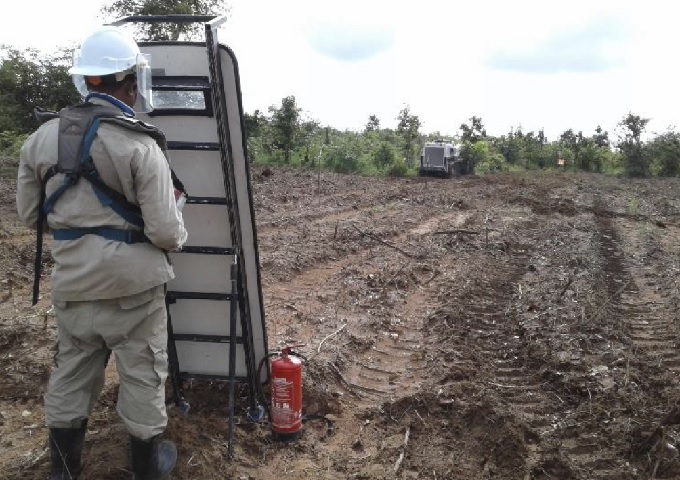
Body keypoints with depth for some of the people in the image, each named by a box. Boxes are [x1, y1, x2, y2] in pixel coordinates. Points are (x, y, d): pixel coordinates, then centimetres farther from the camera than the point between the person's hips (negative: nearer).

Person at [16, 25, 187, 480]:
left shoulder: (43, 136, 1)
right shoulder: (141, 145, -16)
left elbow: (29, 214, 10)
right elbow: (165, 232, -17)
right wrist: (178, 234, 5)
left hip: (73, 281, 5)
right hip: (133, 282, -5)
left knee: (71, 373, 20)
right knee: (142, 374, 11)